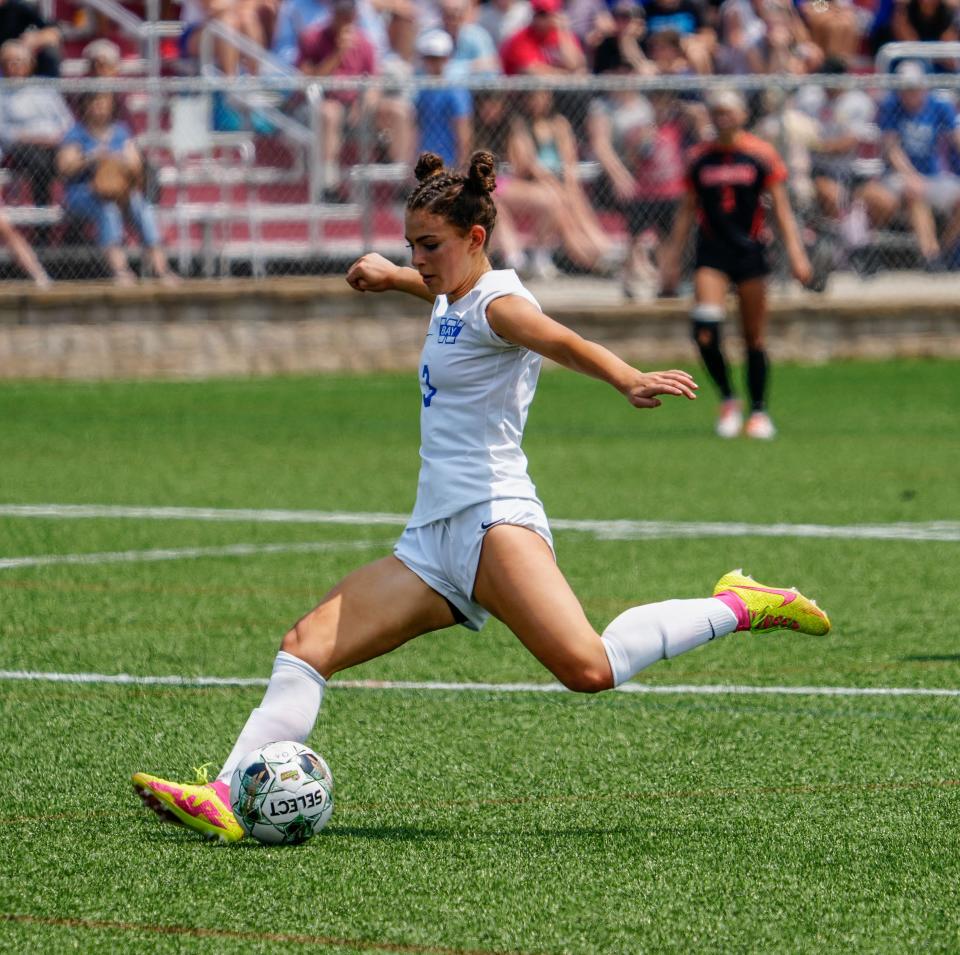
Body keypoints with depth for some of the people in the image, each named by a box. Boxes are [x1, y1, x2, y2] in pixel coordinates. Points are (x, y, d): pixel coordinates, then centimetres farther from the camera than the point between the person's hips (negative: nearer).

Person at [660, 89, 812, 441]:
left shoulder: (761, 154, 0)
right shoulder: (699, 158, 6)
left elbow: (781, 207, 2)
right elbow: (686, 211, 13)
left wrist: (796, 253, -6)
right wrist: (671, 257, 12)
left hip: (749, 249, -1)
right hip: (711, 252, 1)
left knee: (754, 336, 2)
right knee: (705, 329, -18)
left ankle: (758, 411, 15)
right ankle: (727, 401, 0)